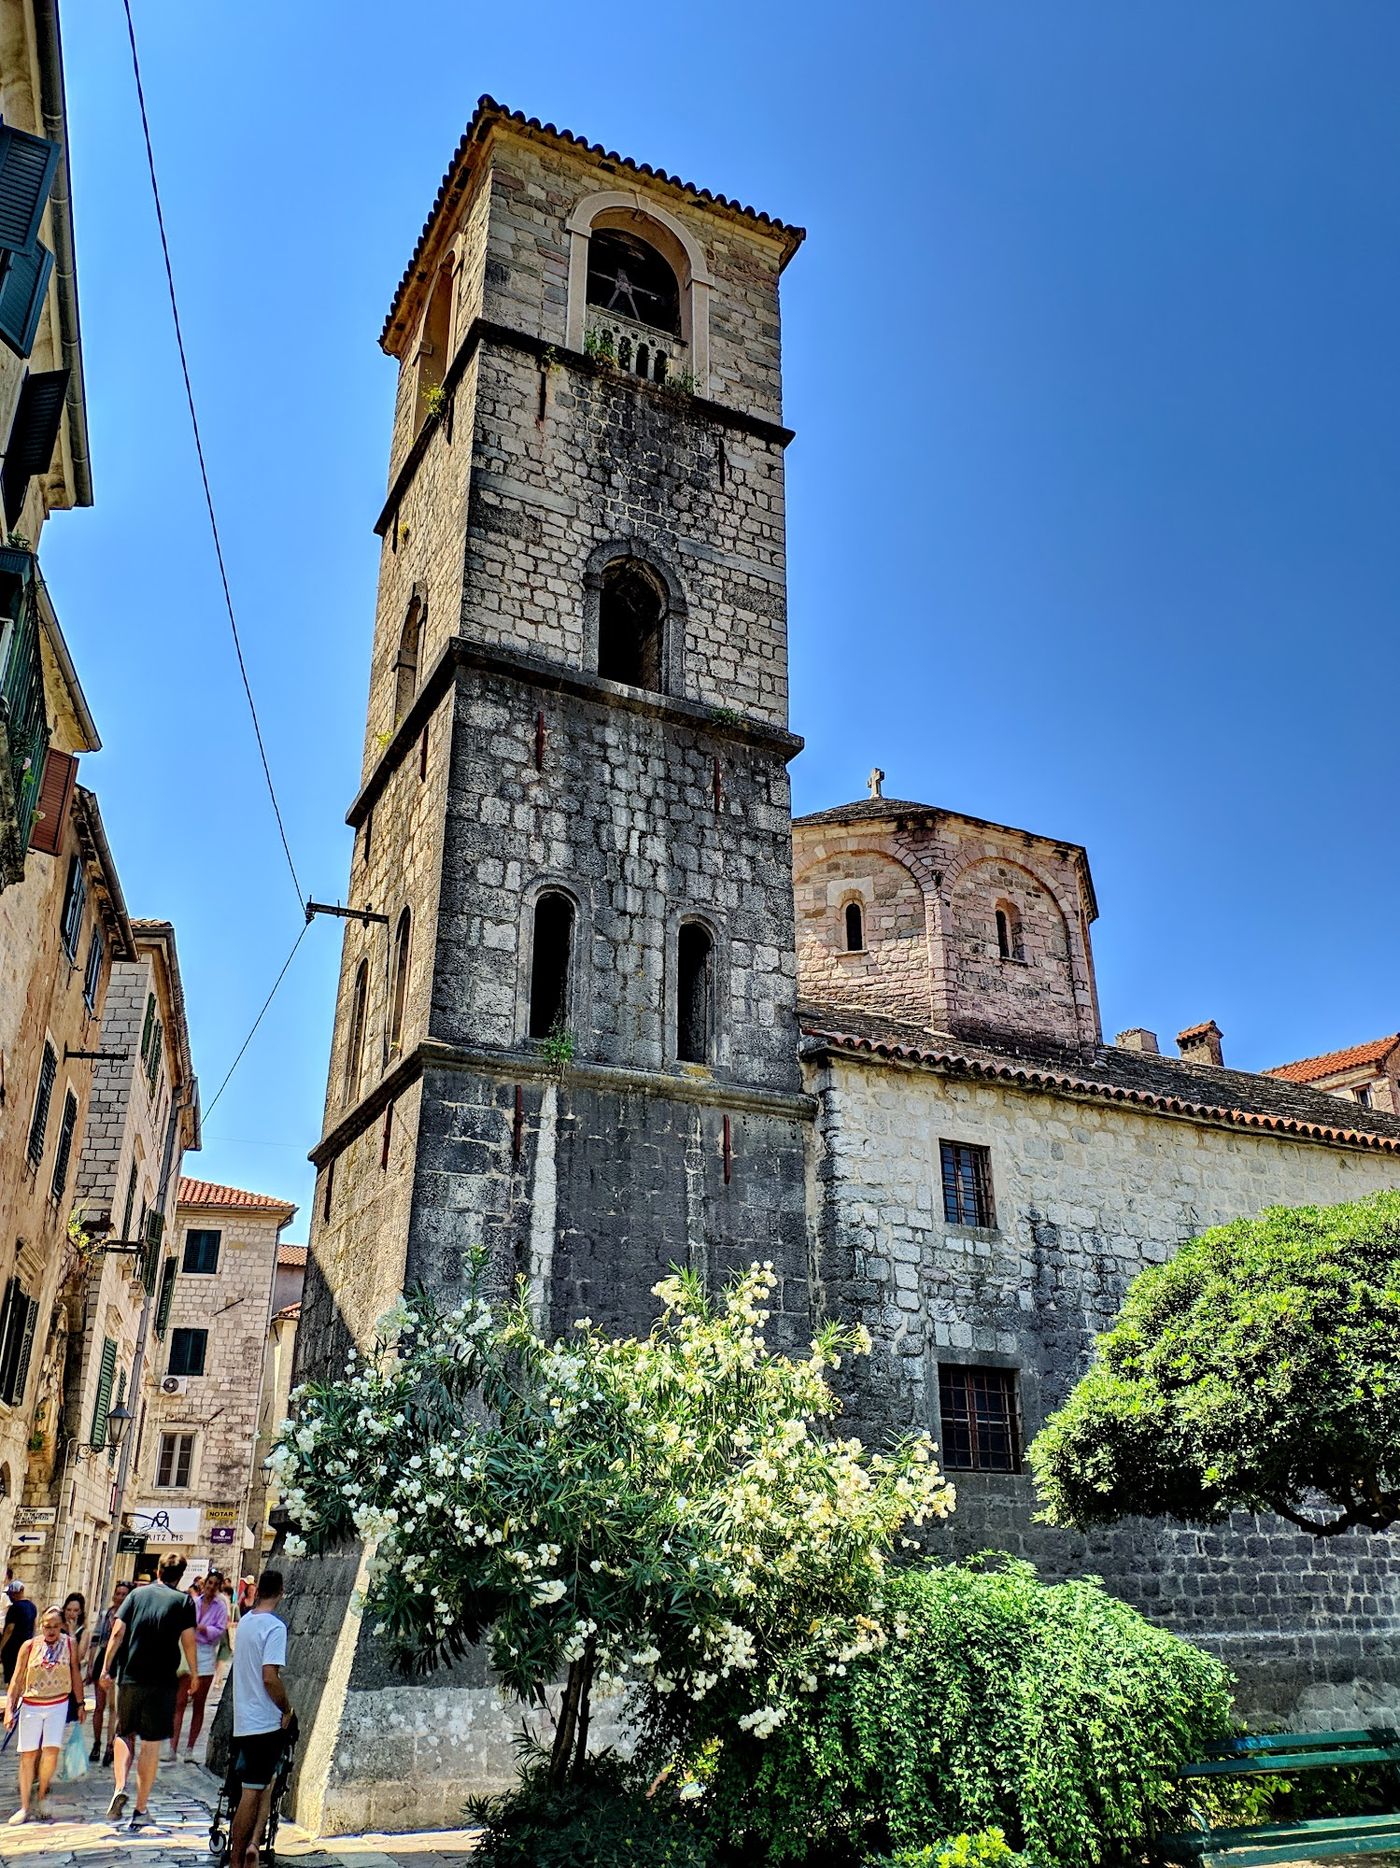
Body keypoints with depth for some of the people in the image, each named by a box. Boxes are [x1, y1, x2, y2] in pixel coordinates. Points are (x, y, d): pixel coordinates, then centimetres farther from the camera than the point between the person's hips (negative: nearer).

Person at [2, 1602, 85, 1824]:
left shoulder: (70, 1643, -2)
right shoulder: (29, 1646, -4)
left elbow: (75, 1674, 6)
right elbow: (17, 1679, 1)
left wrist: (80, 1704, 9)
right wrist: (9, 1708, -4)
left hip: (58, 1705, 0)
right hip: (30, 1705, 0)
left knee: (51, 1751, -11)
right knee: (28, 1754, 1)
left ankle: (40, 1796, 13)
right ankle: (25, 1807, 13)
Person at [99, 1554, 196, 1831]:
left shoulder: (137, 1594, 6)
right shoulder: (183, 1600, 0)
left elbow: (117, 1632, 0)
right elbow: (188, 1641, -4)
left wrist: (106, 1668, 5)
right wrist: (194, 1674, 8)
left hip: (130, 1679, 2)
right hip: (162, 1682, -2)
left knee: (124, 1734, 19)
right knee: (151, 1743, 6)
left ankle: (119, 1788, -1)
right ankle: (141, 1809, 9)